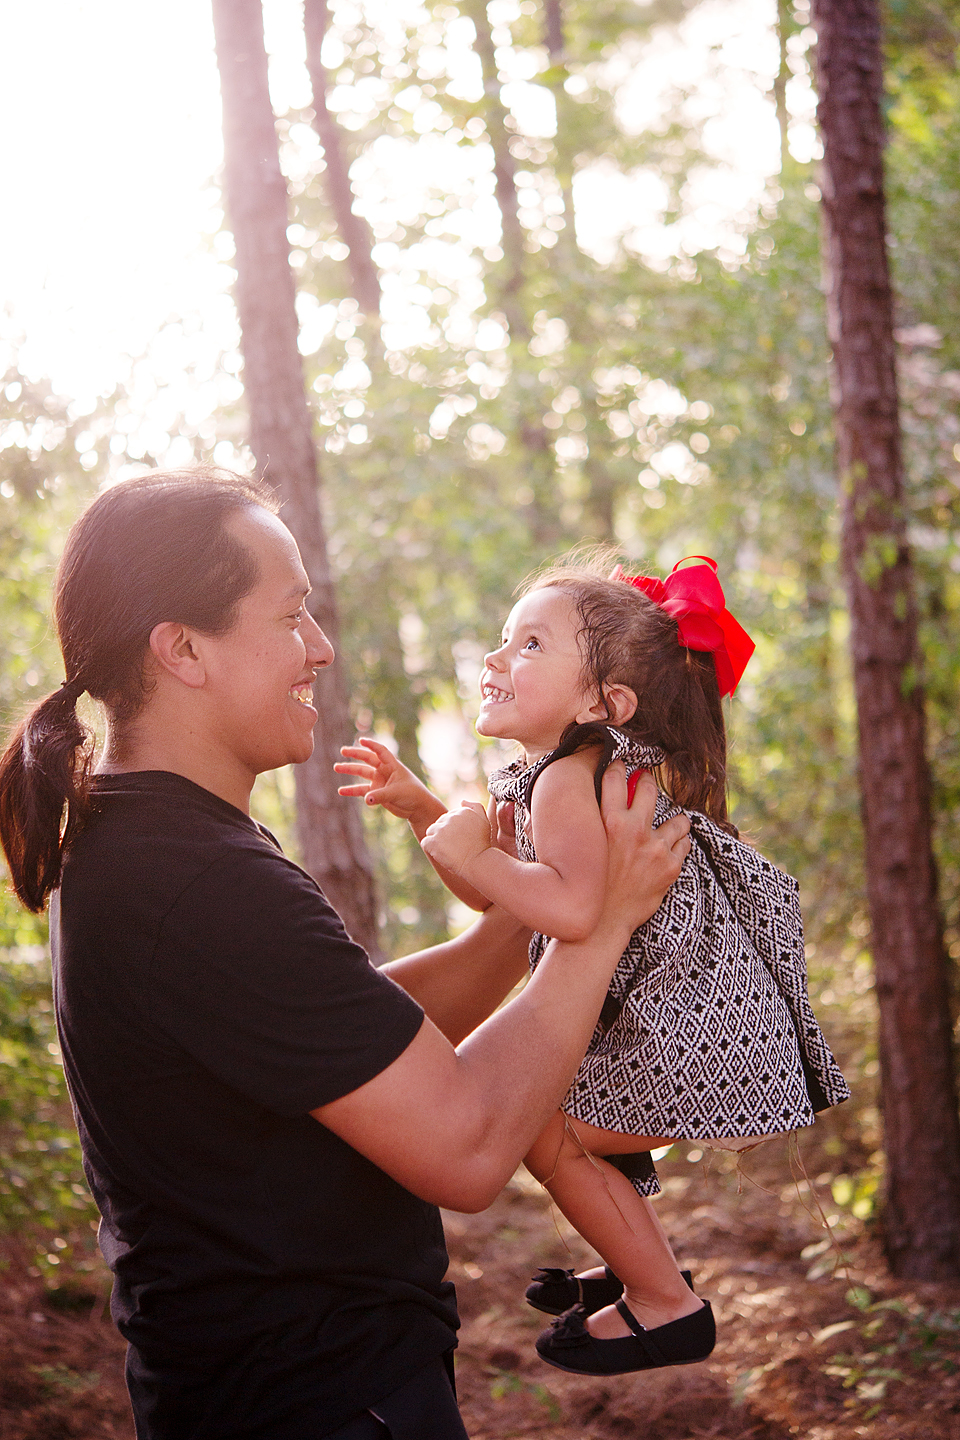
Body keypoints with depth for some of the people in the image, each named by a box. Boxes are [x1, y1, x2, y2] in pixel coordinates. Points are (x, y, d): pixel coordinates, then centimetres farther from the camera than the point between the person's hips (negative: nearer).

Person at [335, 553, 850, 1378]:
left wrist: (472, 853, -26)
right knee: (566, 1111, 22)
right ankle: (644, 1266, 39)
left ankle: (665, 1307, 14)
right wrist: (419, 806, 11)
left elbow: (576, 909, -39)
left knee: (547, 1131, -2)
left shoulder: (568, 778, -21)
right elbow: (495, 896, 19)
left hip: (700, 1031, -11)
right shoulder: (590, 772, 12)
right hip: (683, 1015, 11)